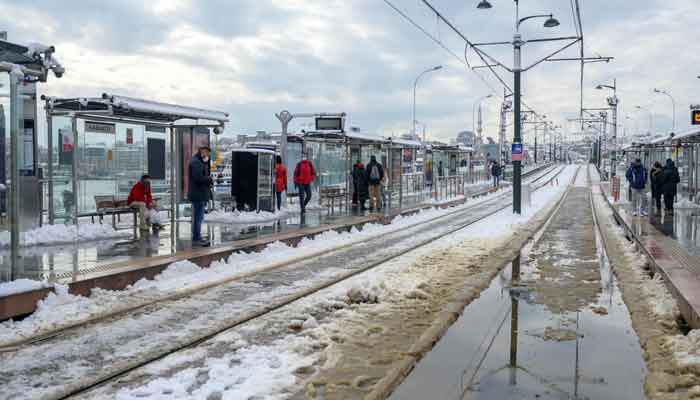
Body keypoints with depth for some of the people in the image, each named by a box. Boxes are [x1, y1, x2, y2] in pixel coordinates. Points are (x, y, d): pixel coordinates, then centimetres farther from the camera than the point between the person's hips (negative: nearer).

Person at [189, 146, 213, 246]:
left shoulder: (199, 162, 22)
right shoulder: (196, 162, -13)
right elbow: (198, 178, -23)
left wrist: (208, 180, 0)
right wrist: (210, 179, -9)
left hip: (200, 194, 11)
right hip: (198, 194, -11)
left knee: (198, 217, 15)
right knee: (198, 217, -8)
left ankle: (197, 238, 22)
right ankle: (196, 239, -4)